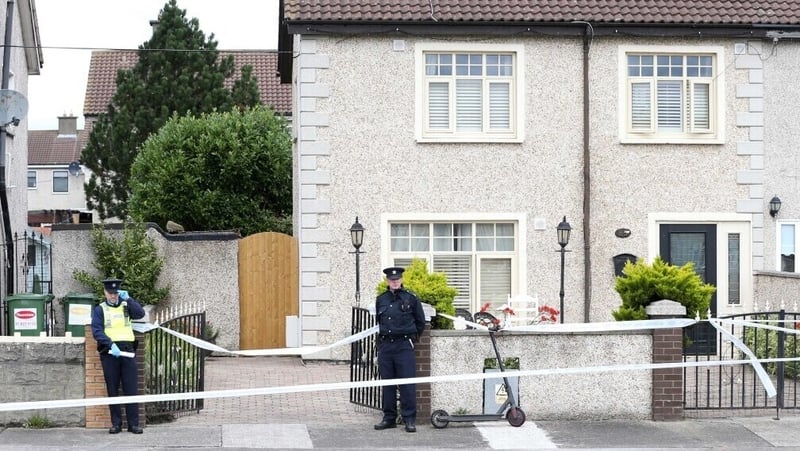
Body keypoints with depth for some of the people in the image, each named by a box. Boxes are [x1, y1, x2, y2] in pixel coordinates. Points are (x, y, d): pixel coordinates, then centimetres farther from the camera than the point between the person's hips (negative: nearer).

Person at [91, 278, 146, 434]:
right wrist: (111, 344, -18)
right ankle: (116, 424, 7)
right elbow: (97, 331, -5)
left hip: (127, 351, 1)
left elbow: (140, 314, -4)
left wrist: (128, 299, -13)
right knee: (112, 390, 2)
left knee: (131, 388, -2)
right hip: (109, 353, -1)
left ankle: (133, 423, 1)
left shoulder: (126, 306, 14)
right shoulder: (100, 309, 6)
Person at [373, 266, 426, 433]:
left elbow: (420, 322, 10)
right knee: (387, 383, 7)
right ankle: (389, 417, 15)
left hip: (404, 346, -4)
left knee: (407, 384, -6)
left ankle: (409, 419, -2)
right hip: (385, 345, 4)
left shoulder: (411, 298, 1)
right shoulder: (381, 300, 10)